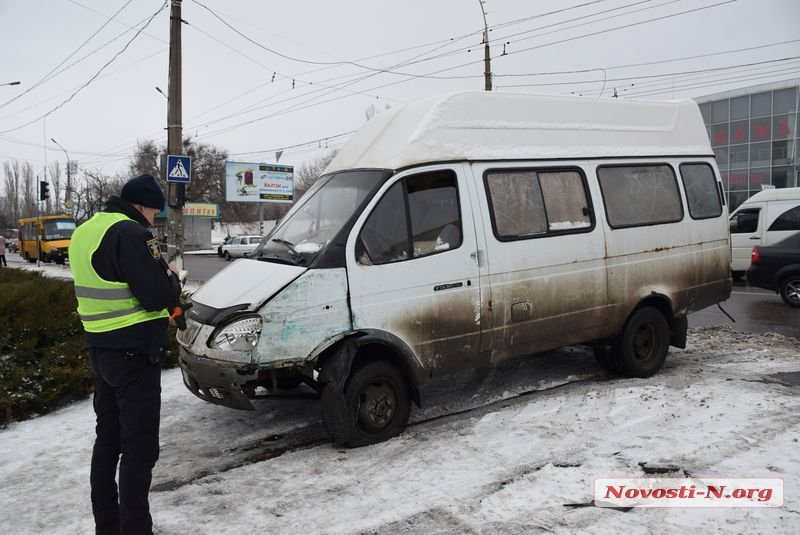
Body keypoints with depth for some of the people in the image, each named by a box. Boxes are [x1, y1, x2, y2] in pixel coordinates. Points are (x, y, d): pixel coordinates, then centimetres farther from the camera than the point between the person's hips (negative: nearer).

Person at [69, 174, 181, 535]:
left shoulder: (86, 231, 12)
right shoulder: (129, 233, -19)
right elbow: (158, 296, -23)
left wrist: (158, 276, 9)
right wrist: (171, 277, -1)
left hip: (101, 349, 10)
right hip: (134, 353, -10)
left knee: (108, 438, 18)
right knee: (139, 447, -3)